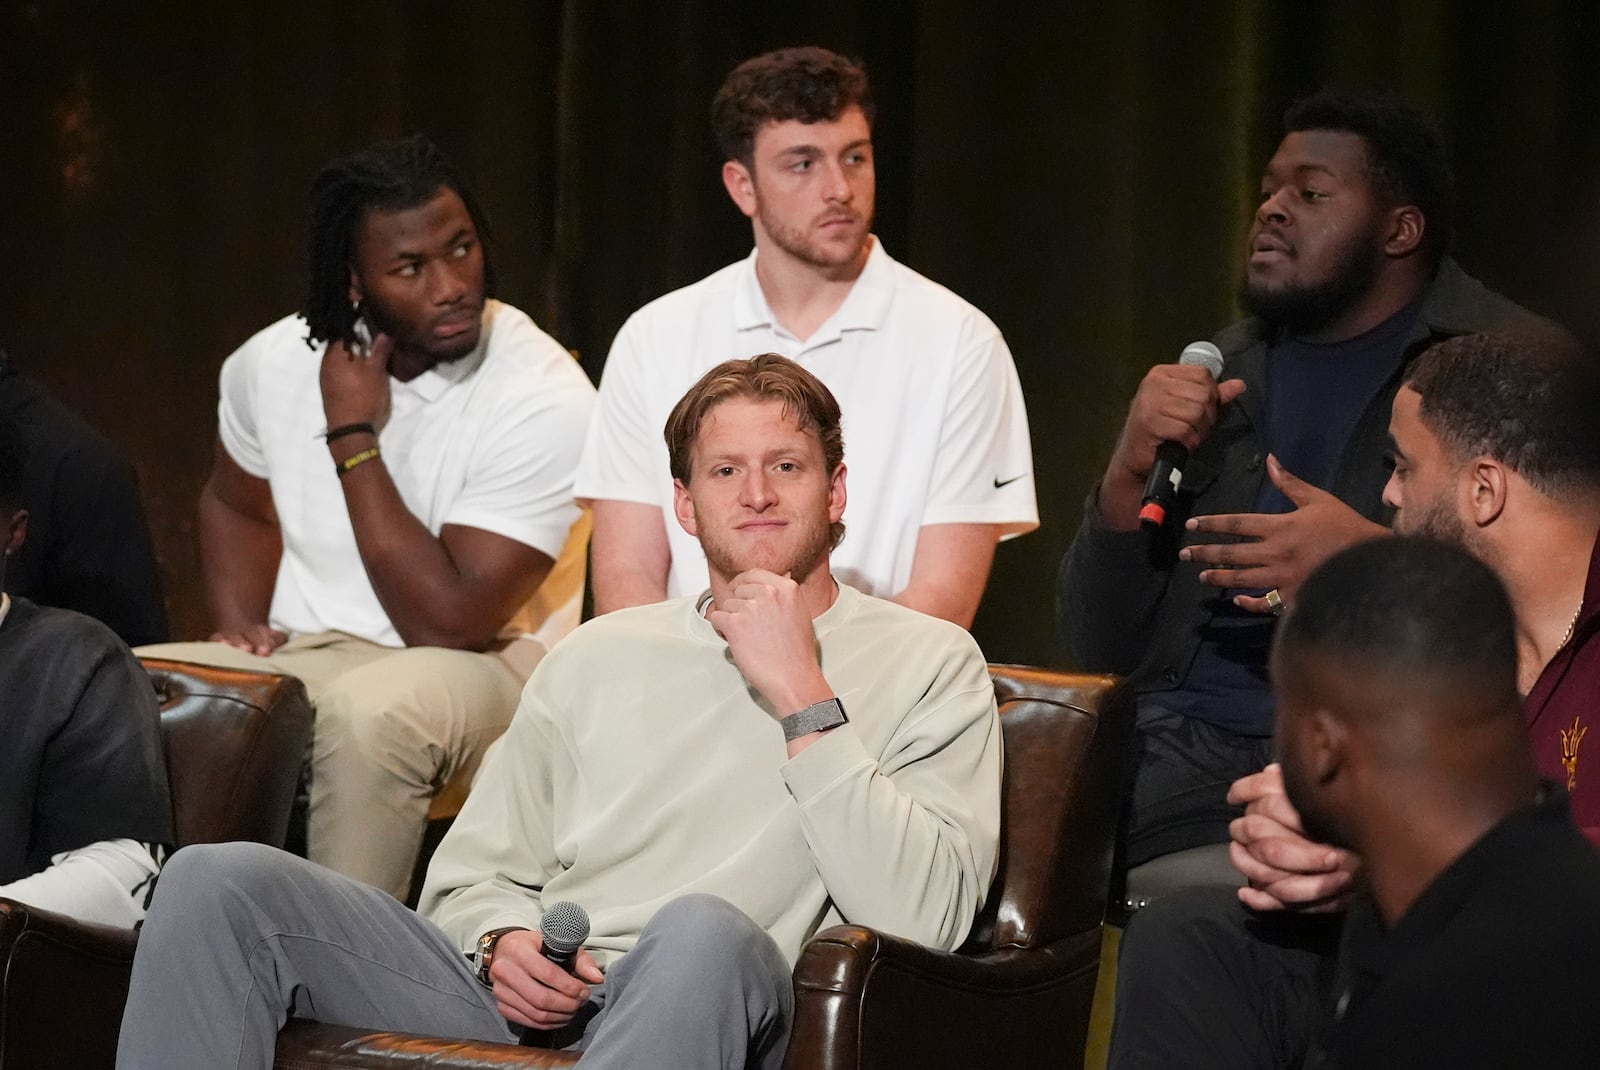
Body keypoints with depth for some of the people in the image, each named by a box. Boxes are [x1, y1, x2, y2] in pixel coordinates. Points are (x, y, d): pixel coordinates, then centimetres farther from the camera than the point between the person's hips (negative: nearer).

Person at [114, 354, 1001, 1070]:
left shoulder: (928, 664, 9)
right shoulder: (601, 656, 24)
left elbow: (924, 917, -7)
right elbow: (475, 872, 21)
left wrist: (804, 702, -8)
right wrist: (502, 942, -3)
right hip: (520, 992, 5)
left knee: (704, 928, -41)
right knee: (218, 880, -15)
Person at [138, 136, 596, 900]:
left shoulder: (544, 399, -18)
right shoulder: (275, 362, 0)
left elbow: (448, 622, -21)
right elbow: (236, 504, 23)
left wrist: (354, 440, -18)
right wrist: (239, 624, 3)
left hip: (477, 667, -5)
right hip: (294, 657, 5)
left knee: (368, 712, -39)